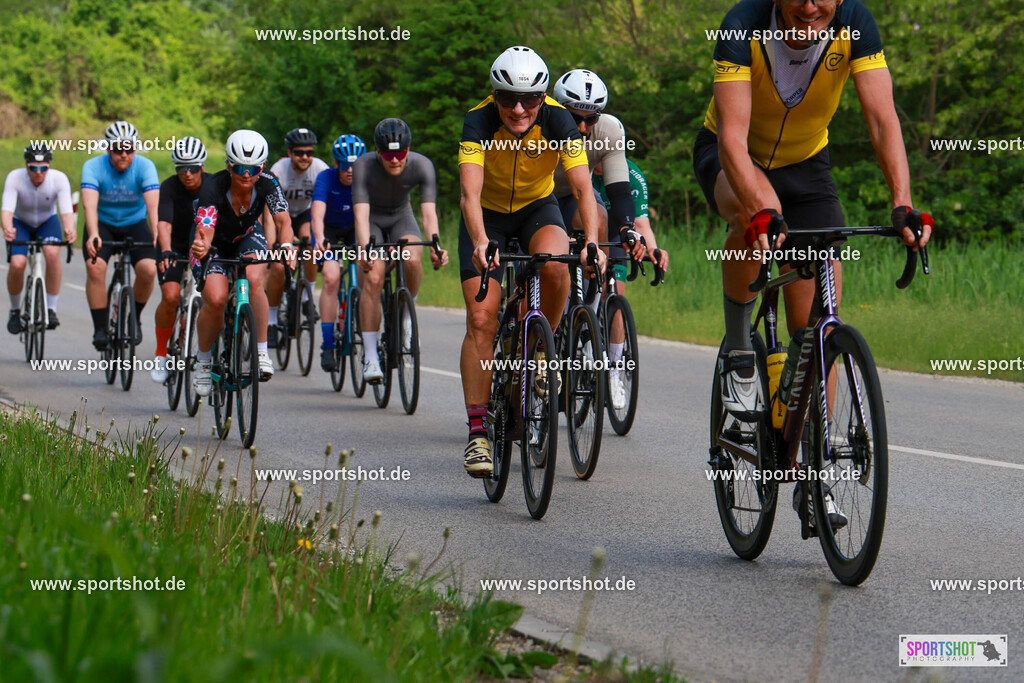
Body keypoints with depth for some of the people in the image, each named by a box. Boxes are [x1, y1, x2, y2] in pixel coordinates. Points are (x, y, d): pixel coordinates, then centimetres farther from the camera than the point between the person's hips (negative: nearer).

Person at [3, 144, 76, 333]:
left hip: (47, 222, 0)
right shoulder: (15, 178, -29)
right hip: (21, 223, 0)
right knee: (17, 264, -24)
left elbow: (67, 211, -37)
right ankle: (15, 310, 4)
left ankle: (51, 309, -20)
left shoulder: (59, 179, -27)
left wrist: (70, 229, -60)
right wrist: (7, 228, -61)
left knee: (53, 253, -32)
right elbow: (6, 209, -39)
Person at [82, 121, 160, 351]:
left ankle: (134, 318, 6)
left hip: (135, 224, 1)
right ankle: (100, 328, -14)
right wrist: (93, 235, -53)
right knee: (95, 267, -27)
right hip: (103, 225, -1)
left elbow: (153, 204, -32)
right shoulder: (93, 167, -20)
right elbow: (90, 204, -35)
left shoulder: (145, 166, -19)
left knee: (149, 270, -22)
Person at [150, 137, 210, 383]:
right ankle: (161, 354, -3)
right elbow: (164, 224, -35)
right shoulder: (170, 187, -22)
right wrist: (166, 251, -53)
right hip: (176, 245, -1)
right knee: (171, 296, -20)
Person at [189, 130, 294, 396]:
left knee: (254, 280, -31)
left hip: (248, 238, 2)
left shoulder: (268, 184, -25)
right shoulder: (213, 188, -33)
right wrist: (200, 244, -68)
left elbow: (283, 221, -33)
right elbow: (205, 231, -44)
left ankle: (262, 353, -20)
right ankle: (203, 361, 1)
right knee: (216, 300, -24)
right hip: (215, 245, -2)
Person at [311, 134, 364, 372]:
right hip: (329, 230, -2)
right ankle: (327, 346, -21)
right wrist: (320, 239, -57)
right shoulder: (326, 178, -26)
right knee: (332, 277, -24)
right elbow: (318, 212, -39)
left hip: (355, 229, 3)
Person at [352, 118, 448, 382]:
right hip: (372, 222, -1)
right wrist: (365, 249, -53)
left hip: (401, 218, 1)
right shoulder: (364, 166, -28)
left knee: (413, 260, -31)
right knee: (373, 278, -23)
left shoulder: (422, 166, -25)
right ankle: (370, 356, -18)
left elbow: (429, 212, -31)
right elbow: (361, 213, -36)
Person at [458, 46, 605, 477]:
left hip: (537, 208, 1)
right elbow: (470, 193, -39)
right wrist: (480, 242, -56)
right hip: (487, 214, -1)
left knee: (555, 263, -34)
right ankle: (478, 433, -9)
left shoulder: (558, 122, -25)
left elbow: (583, 188, -32)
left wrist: (591, 242, -48)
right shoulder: (479, 122, -28)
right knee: (481, 318, -13)